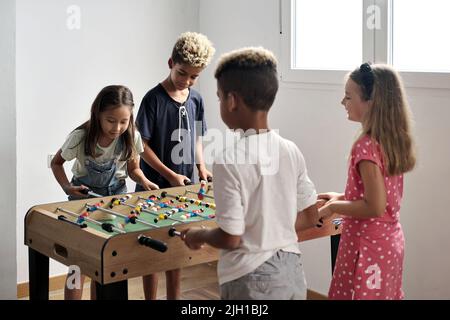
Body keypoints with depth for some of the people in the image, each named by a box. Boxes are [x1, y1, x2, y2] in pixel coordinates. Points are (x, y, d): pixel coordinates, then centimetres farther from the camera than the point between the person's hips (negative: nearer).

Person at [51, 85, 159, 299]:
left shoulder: (132, 137, -17)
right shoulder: (80, 137, -23)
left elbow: (133, 169, 0)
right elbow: (56, 163, -5)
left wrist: (144, 182, -20)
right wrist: (67, 187, -20)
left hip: (116, 194, 2)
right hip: (84, 195, -2)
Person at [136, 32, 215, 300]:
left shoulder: (196, 99, 4)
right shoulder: (154, 99, -13)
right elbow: (142, 145, -12)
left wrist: (201, 167, -1)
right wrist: (170, 175, -16)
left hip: (184, 187, 5)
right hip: (155, 187, -5)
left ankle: (174, 297, 27)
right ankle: (151, 298, 17)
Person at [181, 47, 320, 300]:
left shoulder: (229, 161, -19)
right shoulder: (292, 151, -1)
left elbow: (230, 238, -17)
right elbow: (310, 217, 6)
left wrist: (198, 236, 1)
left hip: (251, 280, -6)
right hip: (292, 272, 6)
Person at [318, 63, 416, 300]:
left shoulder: (366, 146, -22)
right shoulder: (393, 139, 4)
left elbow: (375, 207, -24)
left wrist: (334, 207, -12)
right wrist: (343, 198, 14)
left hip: (367, 246, -9)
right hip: (390, 241, 9)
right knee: (384, 295, 19)